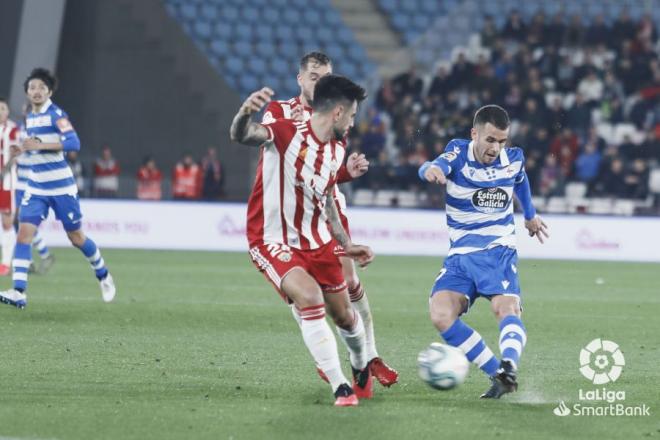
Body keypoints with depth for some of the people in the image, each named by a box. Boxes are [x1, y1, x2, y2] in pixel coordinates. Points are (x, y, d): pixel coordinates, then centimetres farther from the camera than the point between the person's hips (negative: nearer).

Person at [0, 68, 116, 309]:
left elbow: (73, 143, -23)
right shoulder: (30, 118, 11)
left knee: (76, 237, 6)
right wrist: (26, 149, 5)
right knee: (24, 232, -12)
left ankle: (103, 275, 33)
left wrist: (40, 145, -27)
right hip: (36, 187, 6)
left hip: (61, 187, -6)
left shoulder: (56, 115, -11)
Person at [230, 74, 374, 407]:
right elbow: (242, 136, -41)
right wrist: (244, 115, -65)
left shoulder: (337, 150, 4)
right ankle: (340, 388, -17)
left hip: (317, 241, 7)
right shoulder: (287, 133, -21)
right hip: (273, 242, -7)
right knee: (309, 298, -29)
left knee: (344, 315, 13)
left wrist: (346, 244, 17)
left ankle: (361, 368, 47)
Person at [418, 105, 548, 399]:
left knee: (507, 307, -29)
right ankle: (497, 374, -19)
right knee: (441, 316, -23)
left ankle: (508, 369, -51)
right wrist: (431, 170, -56)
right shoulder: (459, 154, -7)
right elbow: (437, 167, -31)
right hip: (461, 256, 0)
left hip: (499, 253, 0)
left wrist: (530, 215, 42)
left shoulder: (513, 160, 1)